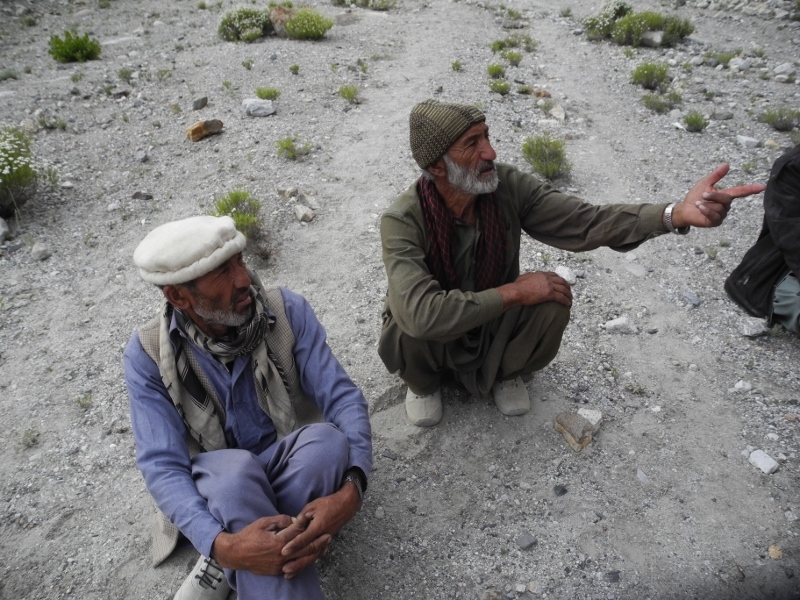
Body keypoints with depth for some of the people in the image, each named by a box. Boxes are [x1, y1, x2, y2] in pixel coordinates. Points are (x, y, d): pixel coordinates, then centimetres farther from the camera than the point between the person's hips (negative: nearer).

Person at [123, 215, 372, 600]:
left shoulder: (287, 310, -14)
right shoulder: (147, 355, -15)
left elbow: (343, 398, -17)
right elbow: (162, 465, -20)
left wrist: (351, 488, -36)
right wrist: (222, 544, -39)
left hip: (293, 466, 3)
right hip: (217, 484, -2)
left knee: (327, 439, -32)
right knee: (234, 468, -36)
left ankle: (224, 569, -15)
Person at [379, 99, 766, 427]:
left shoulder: (508, 187, -20)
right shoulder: (402, 221, -32)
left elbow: (584, 222, -24)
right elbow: (422, 314, -44)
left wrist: (676, 214, -41)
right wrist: (515, 291, -35)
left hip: (496, 327, 3)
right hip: (432, 337, -2)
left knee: (552, 303, -26)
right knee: (409, 329, -36)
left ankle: (504, 373, 8)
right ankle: (424, 382, 4)